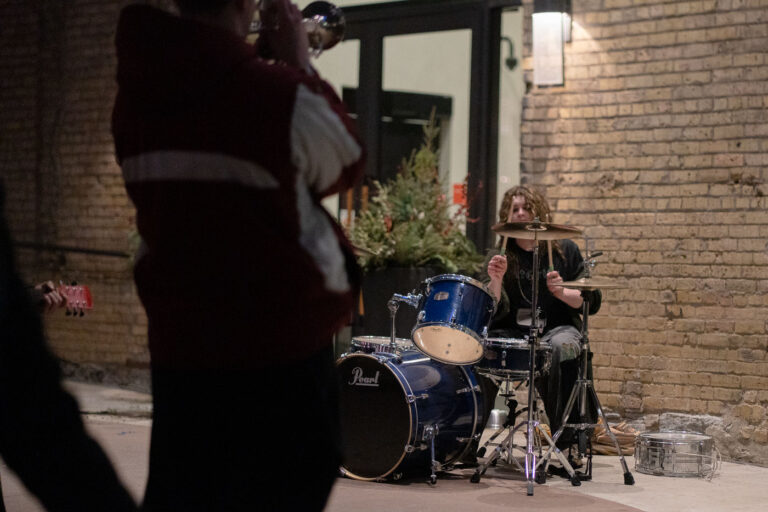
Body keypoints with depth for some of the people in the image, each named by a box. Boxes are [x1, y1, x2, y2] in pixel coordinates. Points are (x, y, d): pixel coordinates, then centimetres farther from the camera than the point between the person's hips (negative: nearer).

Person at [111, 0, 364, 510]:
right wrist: (300, 64, 8)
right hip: (283, 338, -5)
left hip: (178, 337, 5)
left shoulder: (137, 94, -1)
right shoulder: (281, 93, -17)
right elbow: (347, 165, 2)